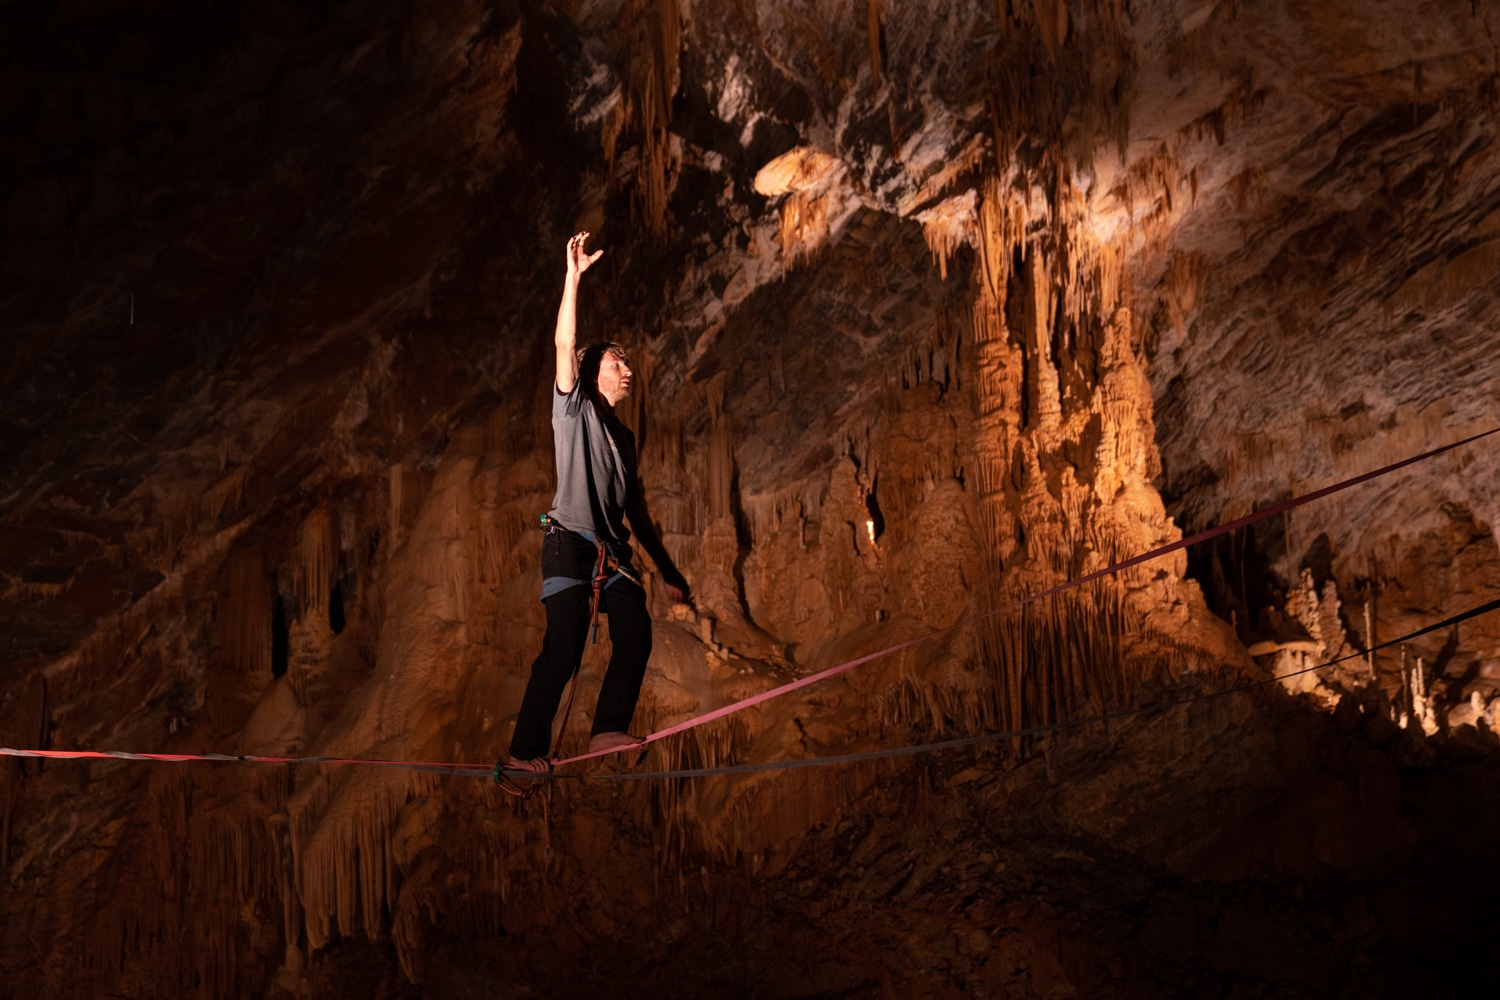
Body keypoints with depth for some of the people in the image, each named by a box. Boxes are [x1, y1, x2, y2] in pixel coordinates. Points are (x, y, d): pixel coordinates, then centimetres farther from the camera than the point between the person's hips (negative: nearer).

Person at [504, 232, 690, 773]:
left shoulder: (624, 436, 26)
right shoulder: (574, 407, 10)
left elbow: (637, 514, 26)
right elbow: (565, 344, -7)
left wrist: (669, 572, 22)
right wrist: (574, 275, -13)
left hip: (614, 552, 6)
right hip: (570, 543, -6)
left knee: (635, 633, -16)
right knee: (563, 648, -17)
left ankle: (609, 727, -18)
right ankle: (525, 750, -14)